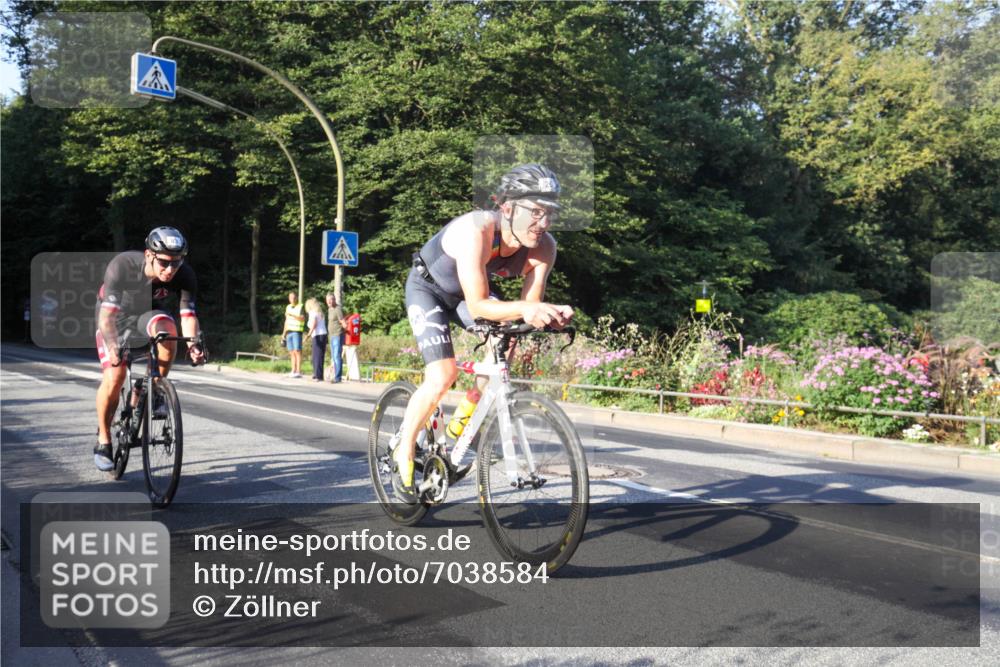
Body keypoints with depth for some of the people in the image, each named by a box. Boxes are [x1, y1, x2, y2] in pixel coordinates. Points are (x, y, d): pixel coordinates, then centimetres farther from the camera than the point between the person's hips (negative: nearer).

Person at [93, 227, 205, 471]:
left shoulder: (185, 276, -29)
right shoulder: (121, 265, -36)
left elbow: (188, 314, -30)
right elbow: (107, 315, -39)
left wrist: (194, 343, -49)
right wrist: (113, 346, -55)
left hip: (148, 313, 2)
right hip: (116, 314, -2)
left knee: (168, 330, -34)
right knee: (114, 378, -16)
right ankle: (103, 443, 5)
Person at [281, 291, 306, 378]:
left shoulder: (300, 307, -2)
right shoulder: (288, 307, 17)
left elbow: (303, 319, -17)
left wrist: (292, 315, -24)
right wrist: (284, 333, 20)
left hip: (297, 332, -6)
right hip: (289, 332, 6)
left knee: (297, 351, -11)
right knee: (292, 353, 4)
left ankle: (298, 372, -12)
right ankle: (293, 371, 4)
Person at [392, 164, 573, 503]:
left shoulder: (544, 247, -23)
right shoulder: (476, 230, -39)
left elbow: (530, 304, -23)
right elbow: (477, 305, -40)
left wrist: (549, 315, -46)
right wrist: (523, 309, -57)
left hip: (466, 294, 5)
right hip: (427, 289, -5)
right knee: (442, 378, -19)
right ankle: (404, 453, 5)